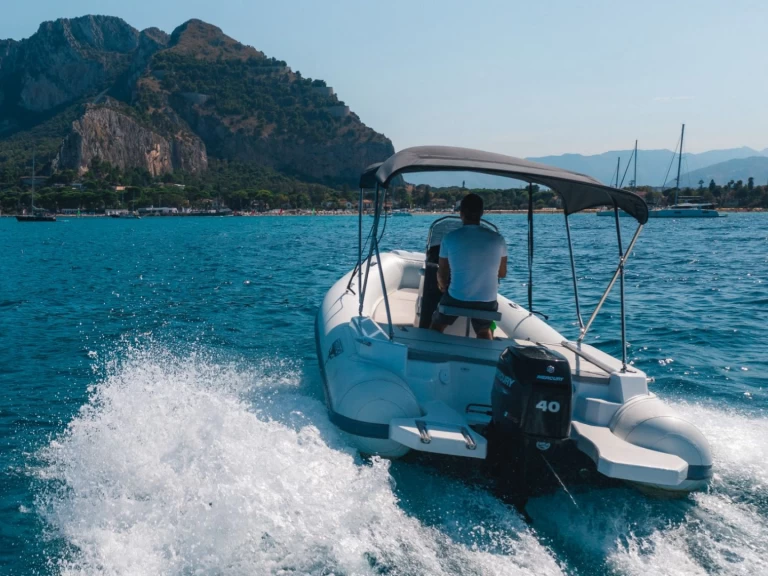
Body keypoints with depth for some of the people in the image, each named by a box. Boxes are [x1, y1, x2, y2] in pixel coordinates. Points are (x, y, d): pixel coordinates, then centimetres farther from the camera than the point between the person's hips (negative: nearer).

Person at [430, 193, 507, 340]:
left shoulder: (450, 238, -11)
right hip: (487, 301, 2)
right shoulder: (497, 239, -6)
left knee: (437, 325, 27)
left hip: (456, 298, -2)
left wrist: (443, 286, 22)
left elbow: (442, 275, -1)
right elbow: (502, 273, 7)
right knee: (484, 331, 32)